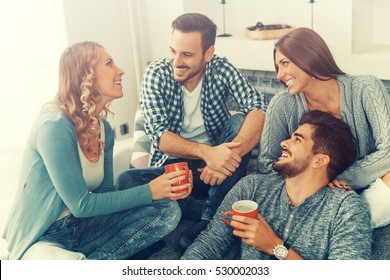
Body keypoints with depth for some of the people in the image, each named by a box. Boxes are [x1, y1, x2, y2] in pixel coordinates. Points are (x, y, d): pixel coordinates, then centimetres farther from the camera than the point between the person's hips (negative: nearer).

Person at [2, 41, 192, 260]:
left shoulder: (104, 129, 4)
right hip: (40, 240, -9)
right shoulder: (54, 127, -21)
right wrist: (149, 191, -16)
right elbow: (81, 205, -21)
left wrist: (162, 189, -11)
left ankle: (76, 260, -12)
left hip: (81, 226, 9)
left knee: (168, 209, -9)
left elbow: (106, 193, 4)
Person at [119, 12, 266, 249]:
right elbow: (160, 137, -20)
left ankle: (211, 218, -24)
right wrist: (206, 152, -39)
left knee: (239, 121, -26)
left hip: (216, 162, 1)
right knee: (127, 181, -29)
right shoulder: (156, 75, -11)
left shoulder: (222, 70, -9)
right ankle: (221, 212, -21)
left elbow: (258, 109, -24)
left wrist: (230, 155, -42)